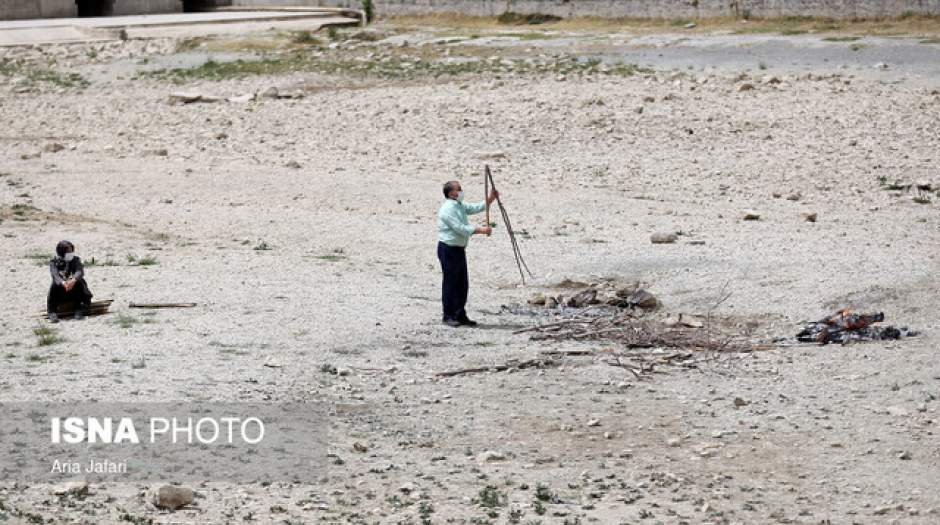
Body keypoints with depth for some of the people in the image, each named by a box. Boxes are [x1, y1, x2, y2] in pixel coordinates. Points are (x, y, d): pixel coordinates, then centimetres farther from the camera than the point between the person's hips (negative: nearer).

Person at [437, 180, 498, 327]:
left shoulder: (460, 206, 14)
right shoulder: (447, 209, -17)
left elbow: (475, 208, 16)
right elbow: (460, 228, -22)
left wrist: (489, 199, 1)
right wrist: (480, 230, -20)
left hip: (459, 249, 10)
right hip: (448, 249, -10)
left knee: (462, 284, 11)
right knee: (450, 283, -4)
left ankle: (460, 315, 17)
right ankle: (448, 316, 2)